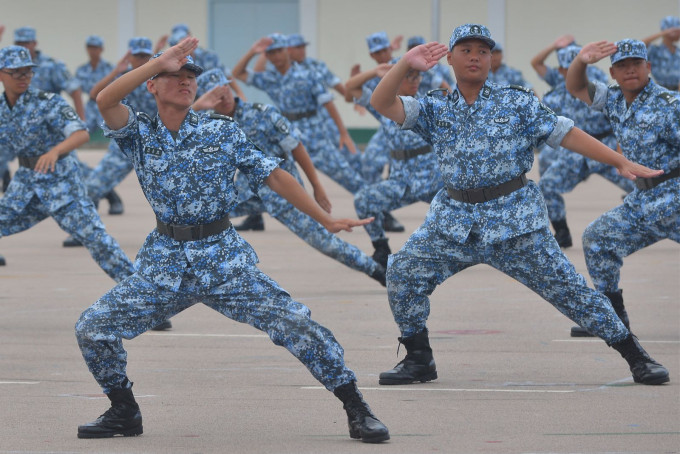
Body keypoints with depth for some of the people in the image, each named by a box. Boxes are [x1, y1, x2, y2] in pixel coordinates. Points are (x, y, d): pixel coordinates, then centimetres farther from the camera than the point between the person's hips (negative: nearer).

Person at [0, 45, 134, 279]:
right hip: (25, 182, 6)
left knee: (92, 234, -13)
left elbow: (82, 134, -28)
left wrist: (55, 151, -47)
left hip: (59, 180, -6)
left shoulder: (47, 102, -15)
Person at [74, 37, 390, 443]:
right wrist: (160, 61, -22)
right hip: (165, 265, 2)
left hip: (225, 260, -2)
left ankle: (357, 411, -7)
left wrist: (327, 220, -1)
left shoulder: (223, 131, 3)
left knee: (296, 324, -17)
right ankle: (124, 412, 16)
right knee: (93, 328, -6)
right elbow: (105, 101, -17)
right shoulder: (139, 133, 3)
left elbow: (274, 176, 4)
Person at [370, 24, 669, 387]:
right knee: (403, 272, -8)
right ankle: (418, 359, 9)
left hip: (514, 218, -3)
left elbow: (567, 134, -2)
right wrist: (405, 64, -21)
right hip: (455, 219, 3)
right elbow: (381, 103, -5)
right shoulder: (435, 110, 7)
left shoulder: (517, 103, 2)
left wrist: (621, 162, -9)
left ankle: (635, 356, 3)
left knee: (564, 286, -5)